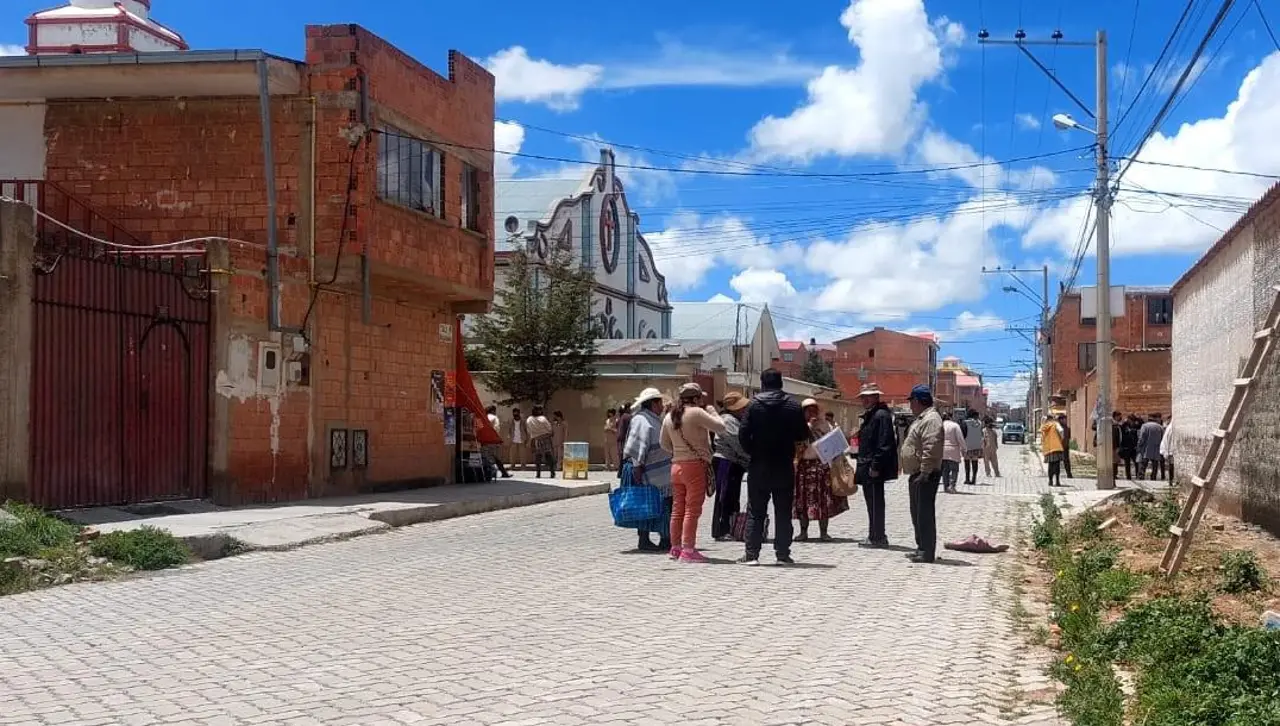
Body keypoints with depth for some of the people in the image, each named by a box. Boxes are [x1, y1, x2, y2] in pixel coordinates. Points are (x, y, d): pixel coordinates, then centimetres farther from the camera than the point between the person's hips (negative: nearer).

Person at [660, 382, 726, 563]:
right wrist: (712, 412, 5)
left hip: (677, 465, 7)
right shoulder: (696, 413, -13)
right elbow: (720, 427, -12)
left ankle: (675, 547, 17)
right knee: (692, 509, -5)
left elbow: (664, 443, 18)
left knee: (677, 509, 12)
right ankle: (688, 550, -6)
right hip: (695, 465, -7)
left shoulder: (669, 416, 10)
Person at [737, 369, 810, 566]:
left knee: (755, 512, 6)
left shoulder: (754, 405, -5)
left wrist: (752, 452, 7)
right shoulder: (793, 406, -2)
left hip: (759, 467, -1)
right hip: (784, 467, 1)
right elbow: (804, 435, 0)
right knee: (783, 513, 7)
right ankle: (783, 554, 6)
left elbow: (743, 435, -9)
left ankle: (751, 554, 3)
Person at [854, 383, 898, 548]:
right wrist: (861, 465, 19)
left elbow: (884, 444, -20)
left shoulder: (882, 415, -13)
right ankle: (876, 536, 19)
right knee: (873, 502, 13)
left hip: (874, 469, -10)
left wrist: (875, 466, -22)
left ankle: (877, 538, -2)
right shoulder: (869, 415, 19)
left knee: (875, 503, -6)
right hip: (867, 468, 10)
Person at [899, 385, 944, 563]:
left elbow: (930, 449, -25)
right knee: (917, 513, 16)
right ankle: (921, 548, 24)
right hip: (916, 474, 11)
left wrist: (925, 472, -27)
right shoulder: (921, 419, 19)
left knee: (925, 513, -9)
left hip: (925, 475, -11)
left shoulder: (931, 419, -17)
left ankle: (927, 552, -8)